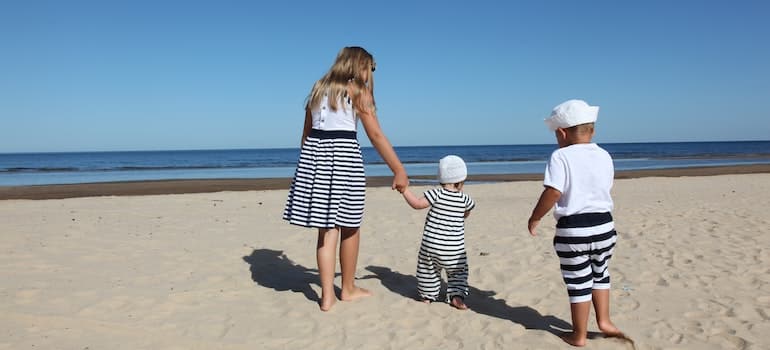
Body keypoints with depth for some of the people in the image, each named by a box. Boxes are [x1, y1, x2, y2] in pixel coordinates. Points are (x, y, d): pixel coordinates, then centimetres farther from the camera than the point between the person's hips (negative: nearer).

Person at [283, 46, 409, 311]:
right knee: (349, 226, 10)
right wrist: (399, 170, -6)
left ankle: (327, 295, 7)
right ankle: (348, 288, 24)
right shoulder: (357, 91, -1)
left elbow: (306, 132, 17)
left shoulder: (319, 88, 17)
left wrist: (309, 165, 24)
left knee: (327, 228, 9)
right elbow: (376, 135, -7)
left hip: (314, 153, 6)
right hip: (343, 154, -5)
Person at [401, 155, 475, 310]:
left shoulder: (437, 194, -11)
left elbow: (417, 204, -16)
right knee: (458, 273, 17)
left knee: (429, 270, 19)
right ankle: (457, 295, 2)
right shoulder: (464, 199, -3)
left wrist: (405, 190, -7)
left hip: (431, 244, -1)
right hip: (454, 248, 1)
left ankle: (427, 295, 28)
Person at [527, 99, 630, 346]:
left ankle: (579, 335, 19)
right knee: (600, 275, 27)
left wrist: (534, 218, -9)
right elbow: (603, 188, 14)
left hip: (572, 230, -5)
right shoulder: (604, 156, 5)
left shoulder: (561, 157, -12)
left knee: (578, 283, 7)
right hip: (603, 226, 5)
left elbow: (553, 193, -20)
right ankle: (604, 321, 30)